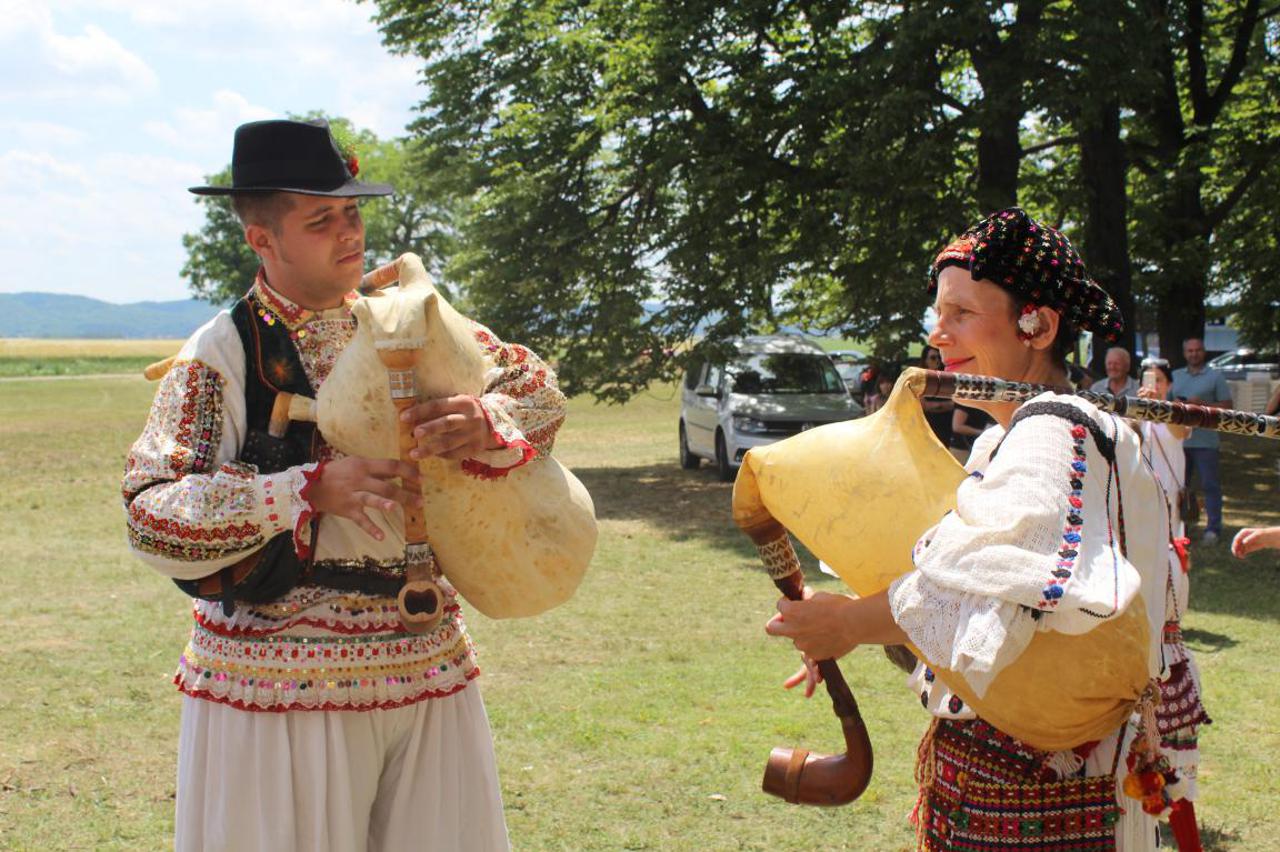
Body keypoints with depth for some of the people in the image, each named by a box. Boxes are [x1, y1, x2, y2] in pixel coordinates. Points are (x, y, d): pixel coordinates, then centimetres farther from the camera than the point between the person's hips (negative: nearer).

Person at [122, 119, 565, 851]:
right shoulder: (223, 355, -7)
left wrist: (487, 423, -19)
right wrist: (314, 489, -25)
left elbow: (540, 390, 5)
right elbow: (152, 515, -14)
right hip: (280, 676, -4)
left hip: (425, 665, 4)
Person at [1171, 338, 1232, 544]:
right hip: (1178, 440, 4)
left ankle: (1213, 529, 2)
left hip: (1205, 440, -4)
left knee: (1210, 485, -3)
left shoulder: (1215, 376, 3)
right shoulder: (1175, 376, 16)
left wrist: (1203, 404, -14)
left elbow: (1227, 406, -1)